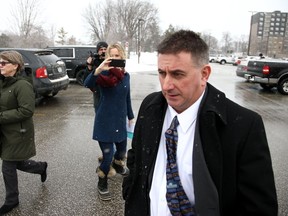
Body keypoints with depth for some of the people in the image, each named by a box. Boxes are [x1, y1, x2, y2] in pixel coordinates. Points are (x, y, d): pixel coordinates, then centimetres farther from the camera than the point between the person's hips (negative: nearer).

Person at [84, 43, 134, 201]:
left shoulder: (126, 75, 2)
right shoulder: (104, 74, -13)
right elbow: (87, 84, -32)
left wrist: (130, 116, 20)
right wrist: (98, 70, -48)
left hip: (120, 120, 5)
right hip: (104, 121, -5)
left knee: (122, 150, 20)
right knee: (108, 155, -4)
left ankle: (117, 165, 56)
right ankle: (102, 184, 23)